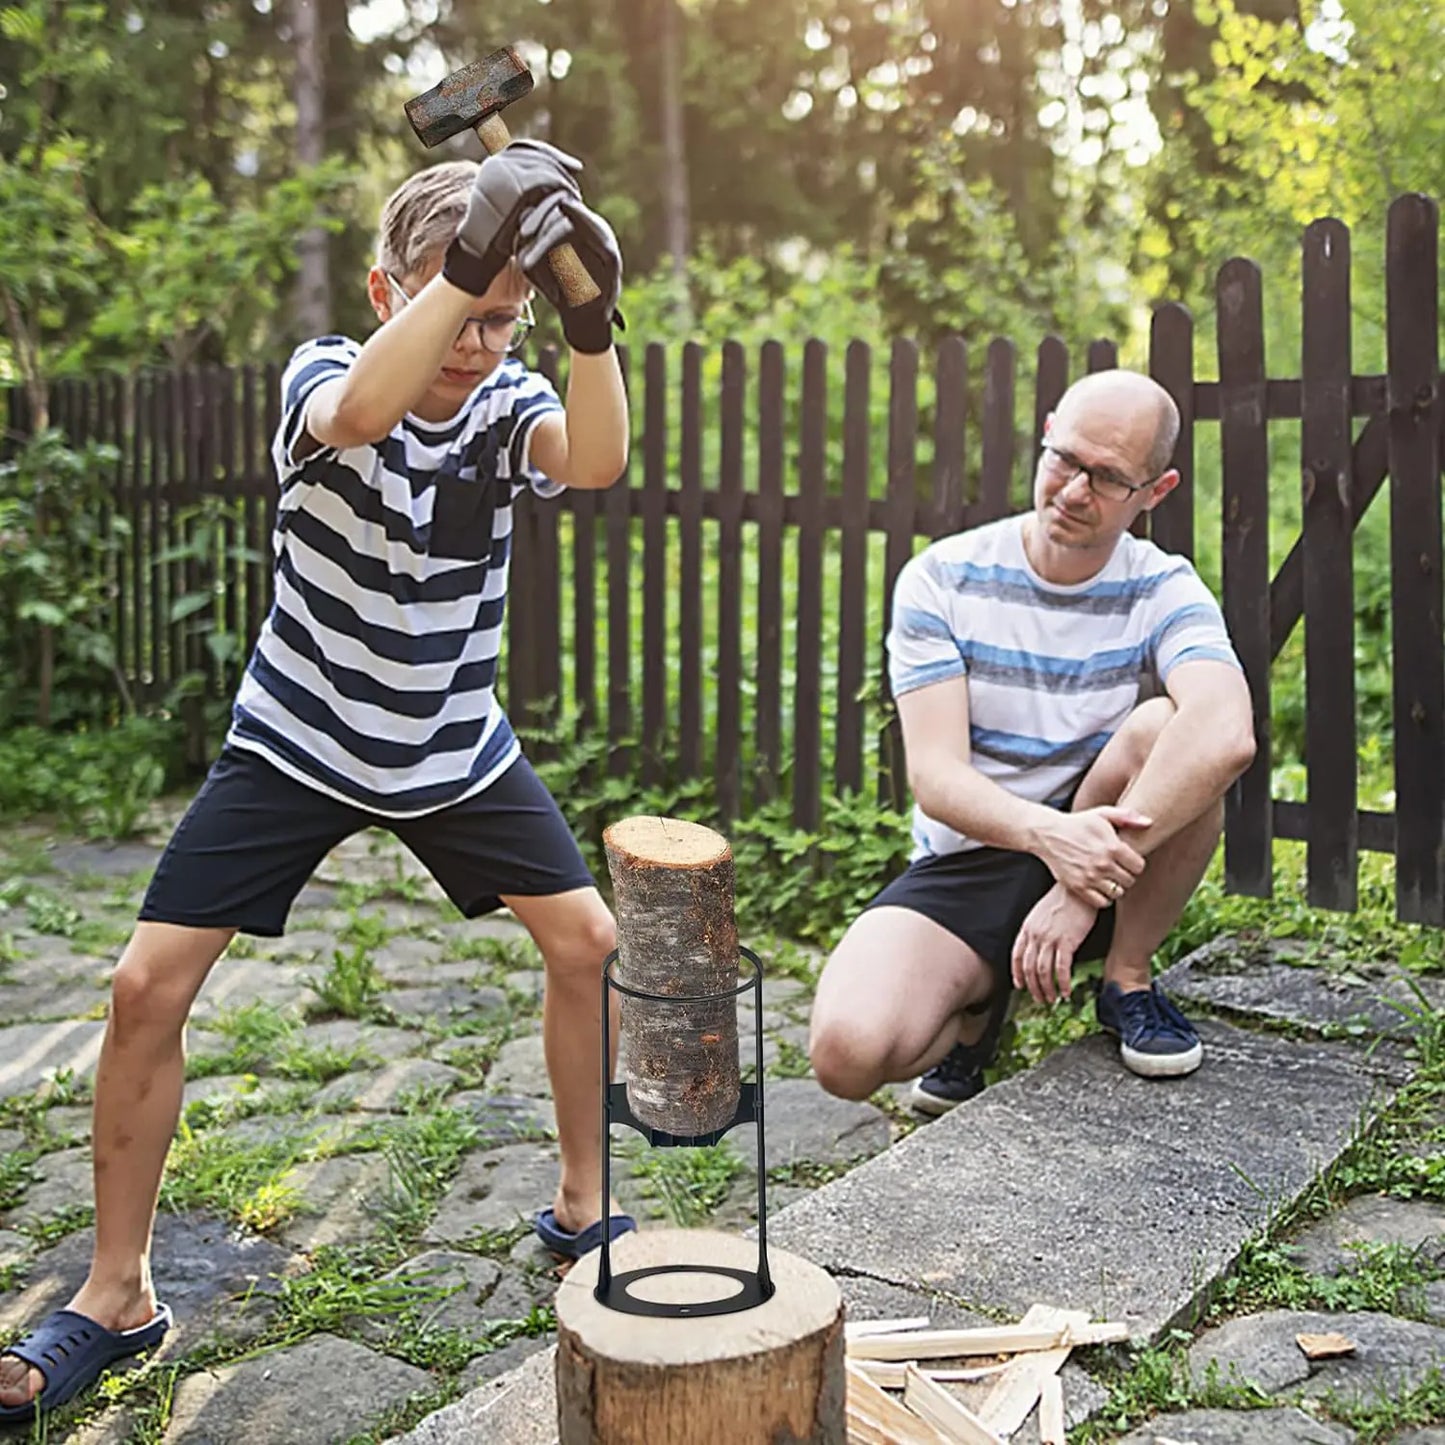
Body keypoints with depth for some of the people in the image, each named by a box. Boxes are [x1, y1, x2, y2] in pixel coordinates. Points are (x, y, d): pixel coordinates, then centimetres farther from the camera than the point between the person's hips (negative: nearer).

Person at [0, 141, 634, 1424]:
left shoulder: (510, 401, -9)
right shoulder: (325, 373, -17)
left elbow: (595, 465, -31)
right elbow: (353, 415, -43)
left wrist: (594, 328, -49)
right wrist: (467, 263, -55)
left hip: (455, 747, 3)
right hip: (297, 741, -2)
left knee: (590, 943, -5)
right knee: (149, 985, -9)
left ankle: (583, 1209, 18)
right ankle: (116, 1295, 8)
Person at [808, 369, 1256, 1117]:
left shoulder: (1165, 593, -7)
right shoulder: (943, 580, -7)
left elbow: (1226, 735, -29)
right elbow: (936, 778, -16)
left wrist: (1085, 882, -39)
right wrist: (1049, 832, -37)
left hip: (1108, 860, 1)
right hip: (962, 868, -1)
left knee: (1169, 727, -30)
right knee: (848, 1053, -29)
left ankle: (1127, 979, -6)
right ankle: (977, 1004, 7)